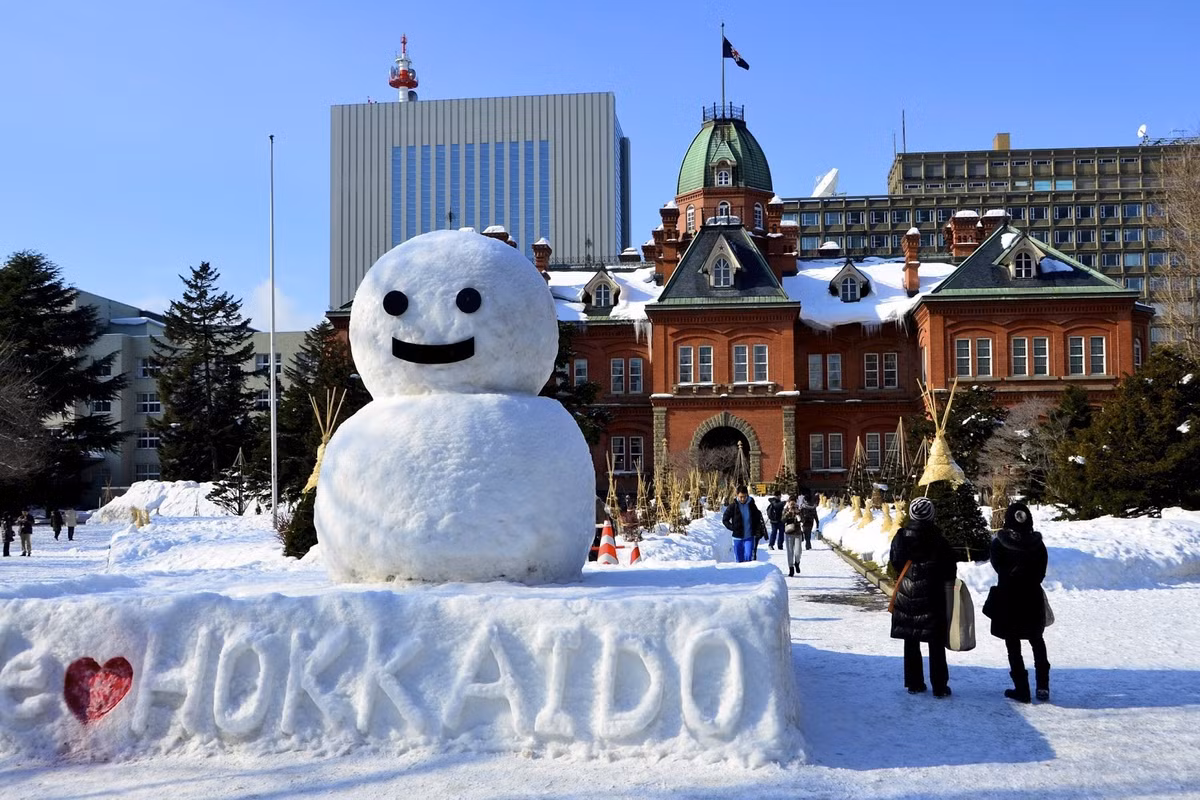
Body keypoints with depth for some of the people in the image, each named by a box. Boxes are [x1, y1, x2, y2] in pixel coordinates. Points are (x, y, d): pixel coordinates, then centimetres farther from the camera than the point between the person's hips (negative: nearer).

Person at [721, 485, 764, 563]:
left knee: (748, 556, -17)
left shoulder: (752, 505, 0)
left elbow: (758, 518, 14)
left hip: (749, 537, 0)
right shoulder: (733, 506, -5)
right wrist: (732, 528, -10)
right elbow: (725, 519, 2)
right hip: (737, 537, 0)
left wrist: (756, 529, 1)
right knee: (739, 560, 7)